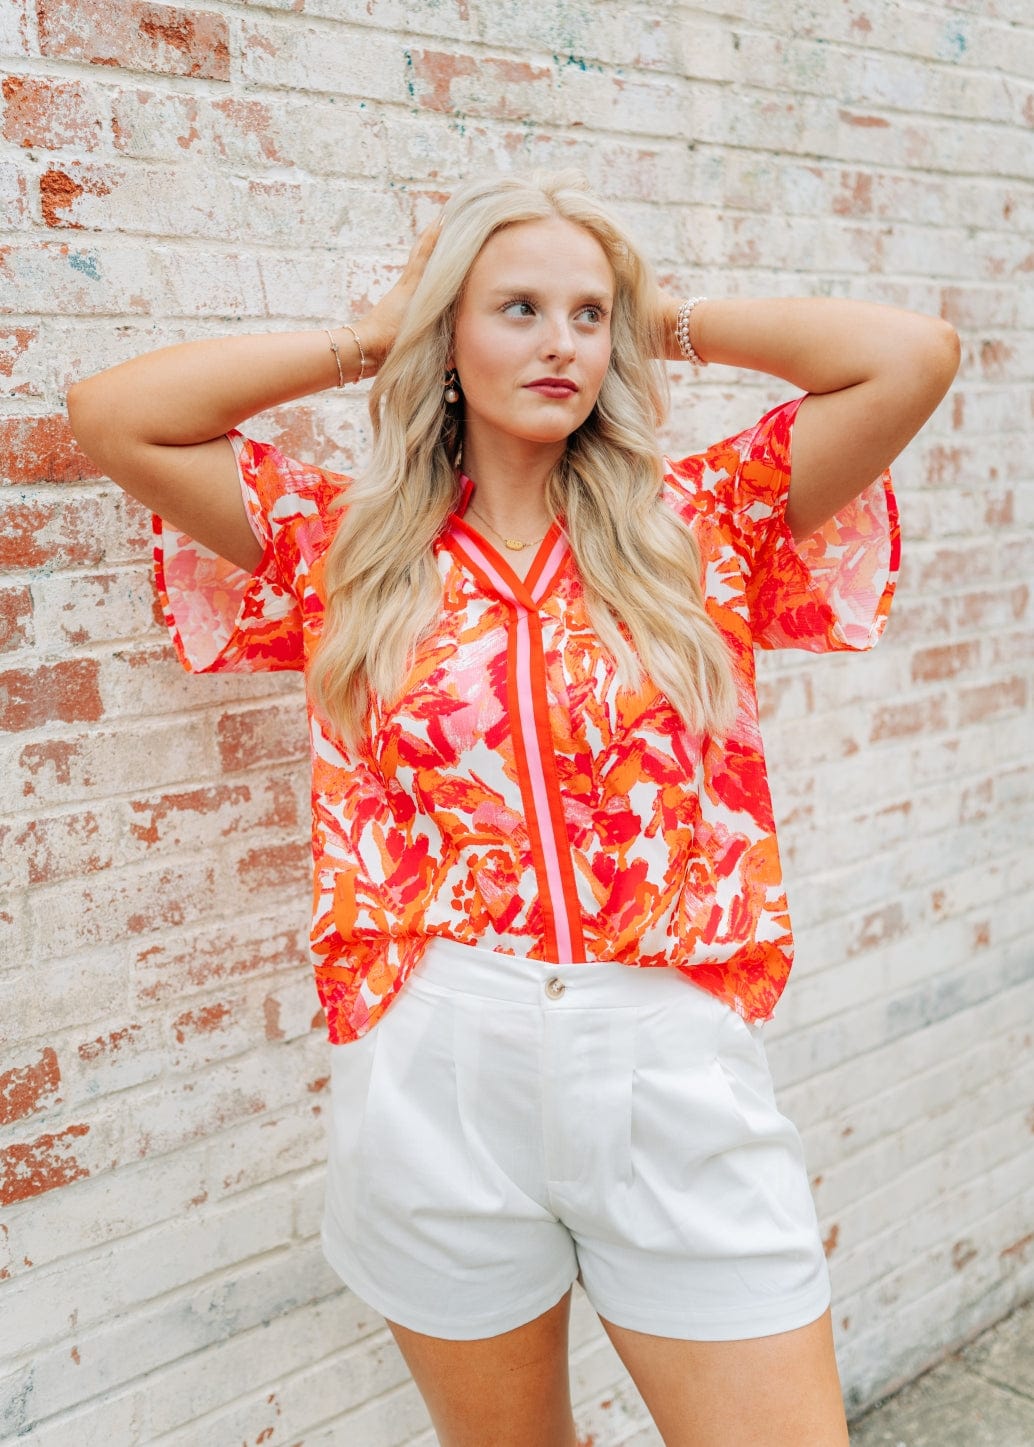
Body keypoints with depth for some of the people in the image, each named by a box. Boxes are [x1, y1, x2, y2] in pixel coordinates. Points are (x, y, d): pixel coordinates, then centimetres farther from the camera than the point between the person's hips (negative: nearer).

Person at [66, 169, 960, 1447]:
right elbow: (112, 415, 0)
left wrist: (673, 324, 5)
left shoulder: (699, 527, 4)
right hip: (433, 1074, 1)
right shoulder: (349, 549, 6)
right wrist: (364, 341, 5)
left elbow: (914, 355, -4)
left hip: (674, 1069, 0)